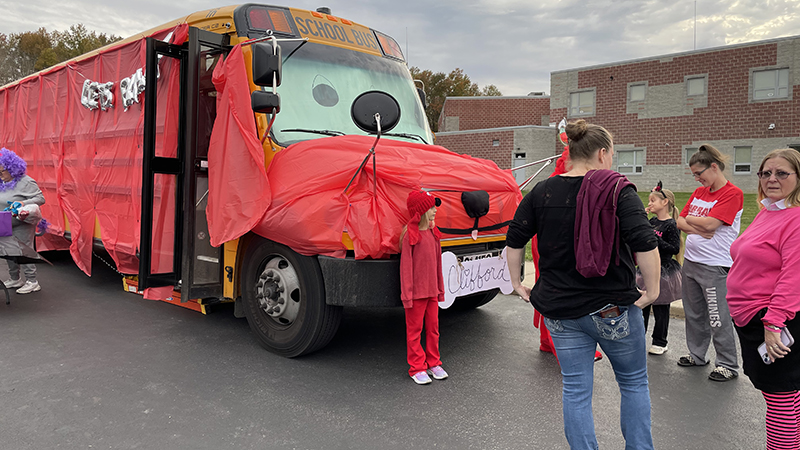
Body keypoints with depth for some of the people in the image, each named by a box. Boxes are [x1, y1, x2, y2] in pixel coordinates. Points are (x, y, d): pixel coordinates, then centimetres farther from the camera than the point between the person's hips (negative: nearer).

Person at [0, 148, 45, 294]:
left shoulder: (26, 182, -15)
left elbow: (40, 198, -18)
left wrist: (23, 203, -30)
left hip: (22, 225, -8)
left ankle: (32, 282, 3)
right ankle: (14, 279, 30)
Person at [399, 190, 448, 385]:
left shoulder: (433, 232, 8)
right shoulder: (409, 235, -12)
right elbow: (405, 266, -12)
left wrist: (440, 288, 14)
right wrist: (407, 295, -14)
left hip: (432, 291, 7)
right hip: (416, 292, -6)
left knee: (433, 328, 13)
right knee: (414, 330, 5)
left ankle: (433, 363, 26)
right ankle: (417, 368, 14)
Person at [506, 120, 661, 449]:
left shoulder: (542, 192, 2)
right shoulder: (618, 191, -10)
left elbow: (514, 241, 3)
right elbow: (645, 245, -20)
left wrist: (516, 283, 12)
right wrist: (652, 291, -10)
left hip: (559, 310, 3)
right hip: (613, 310, -3)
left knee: (575, 389, 12)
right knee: (634, 382, 19)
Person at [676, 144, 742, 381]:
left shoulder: (733, 194, -11)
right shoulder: (699, 192, 12)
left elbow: (710, 223, -21)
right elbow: (680, 222, 7)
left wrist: (690, 219, -3)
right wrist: (698, 229, -11)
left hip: (715, 266, -7)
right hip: (691, 261, 8)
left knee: (719, 319, -1)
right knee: (694, 314, 16)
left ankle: (728, 365, 13)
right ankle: (697, 355, 30)